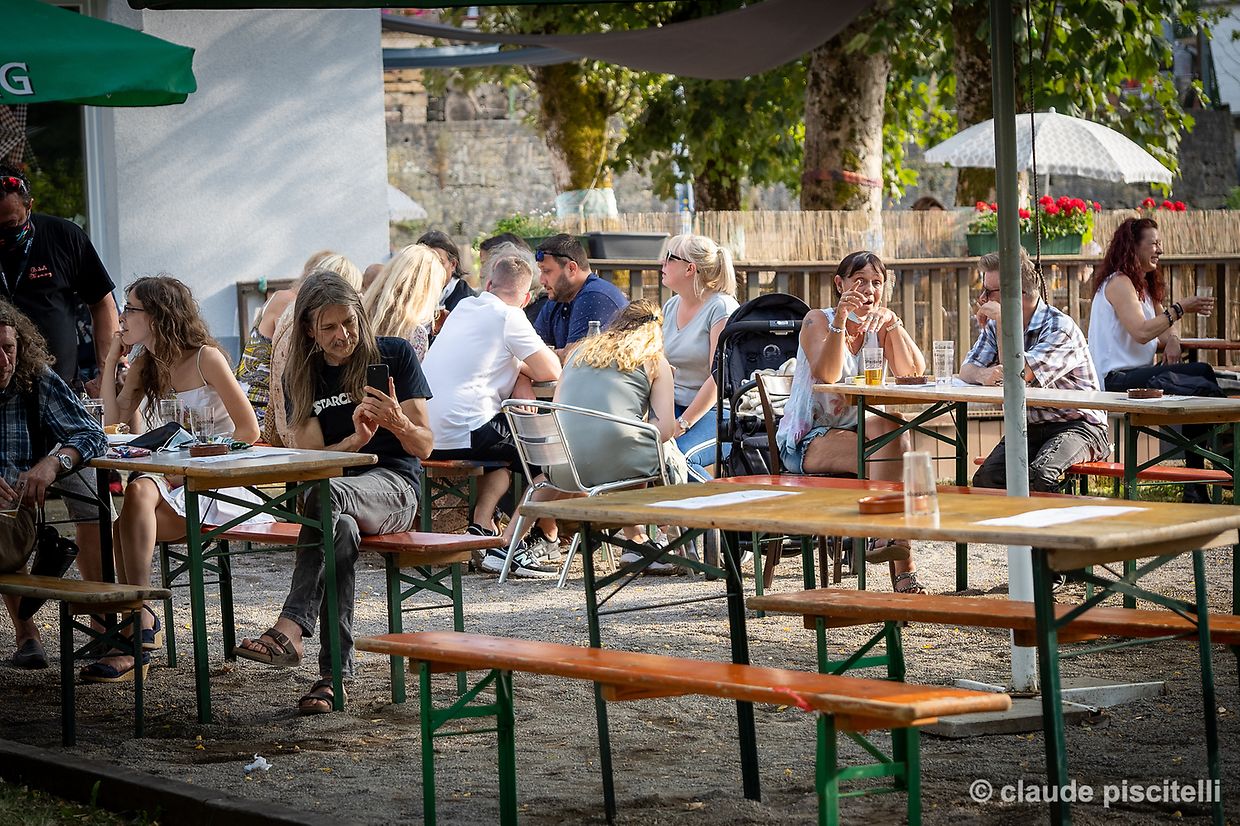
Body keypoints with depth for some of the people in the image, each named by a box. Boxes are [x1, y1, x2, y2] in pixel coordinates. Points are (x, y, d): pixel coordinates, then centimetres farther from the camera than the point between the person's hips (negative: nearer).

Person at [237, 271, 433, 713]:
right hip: (337, 489, 2)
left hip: (394, 484, -2)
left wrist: (396, 420, -21)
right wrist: (355, 440, -18)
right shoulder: (302, 377, 10)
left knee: (327, 492, -37)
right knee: (341, 528, -37)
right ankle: (333, 672, -39)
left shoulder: (395, 355, 4)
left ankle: (291, 628, -48)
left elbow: (423, 447, 1)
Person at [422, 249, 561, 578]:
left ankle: (480, 527, 17)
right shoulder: (508, 317, -5)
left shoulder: (464, 307, 18)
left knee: (507, 449, 30)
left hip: (426, 434, 8)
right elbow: (551, 371, -5)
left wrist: (519, 373, 11)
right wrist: (524, 369, 15)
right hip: (464, 433, -8)